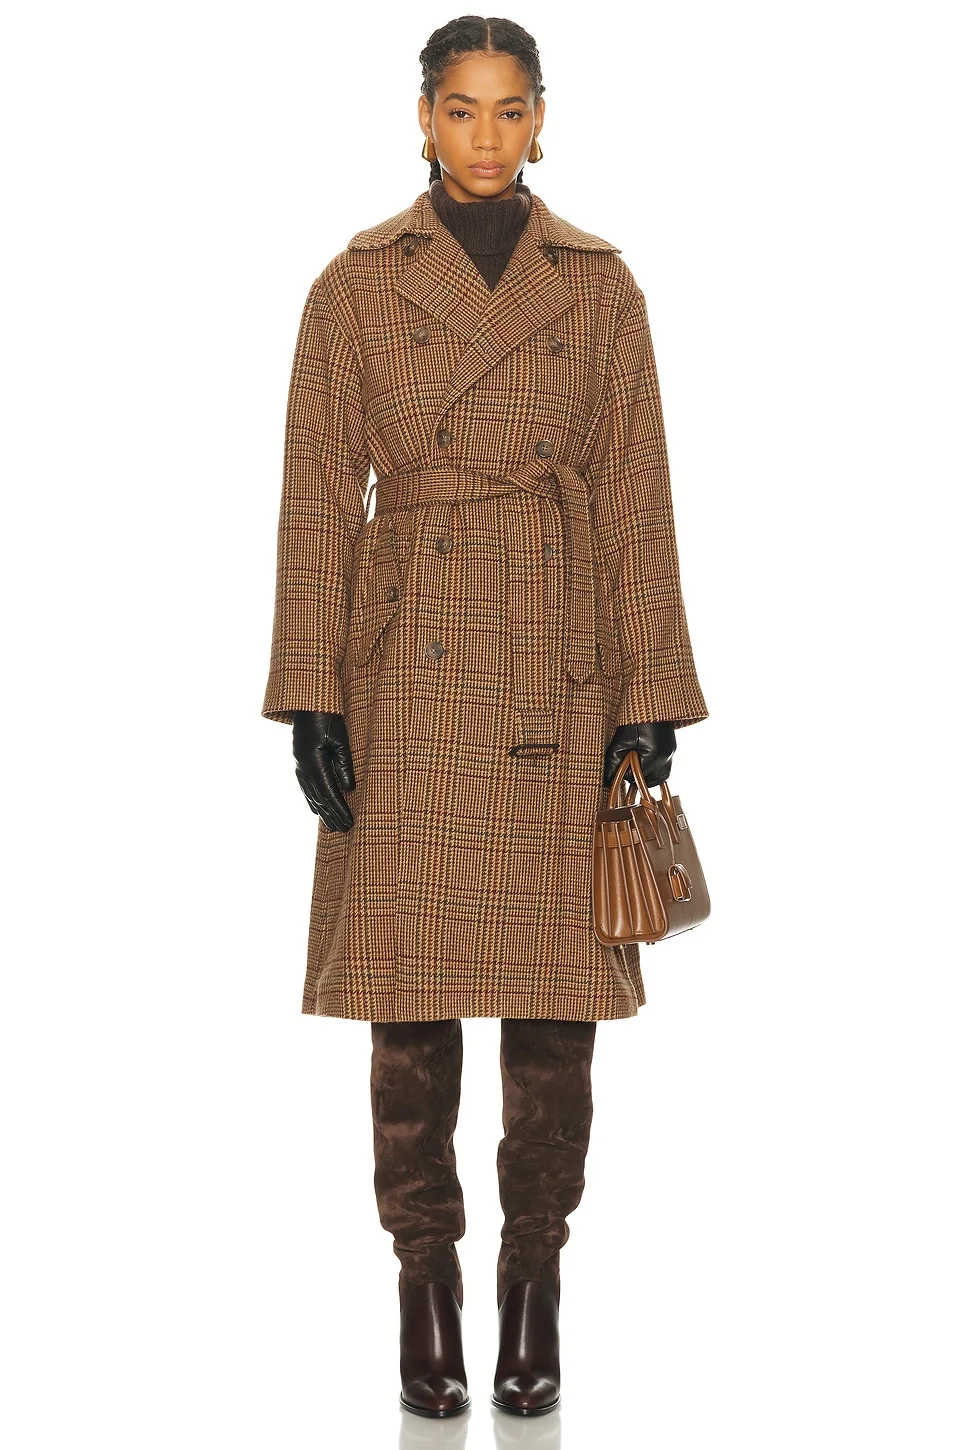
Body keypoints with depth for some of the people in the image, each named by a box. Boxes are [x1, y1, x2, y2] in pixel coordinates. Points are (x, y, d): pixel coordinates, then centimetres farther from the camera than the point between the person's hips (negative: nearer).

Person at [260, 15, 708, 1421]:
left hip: (562, 666, 1)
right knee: (412, 982, 2)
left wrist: (650, 697, -1)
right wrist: (311, 695, -5)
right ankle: (426, 1279, 15)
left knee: (556, 987, 3)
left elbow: (636, 497, 5)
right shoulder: (358, 285, 3)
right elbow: (318, 495, 1)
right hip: (410, 668, -1)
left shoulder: (600, 285, 6)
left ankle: (536, 1278, 17)